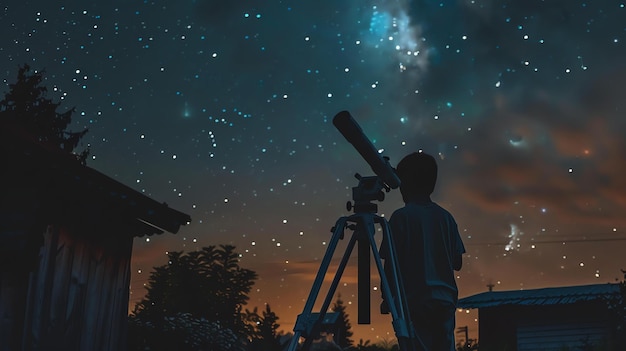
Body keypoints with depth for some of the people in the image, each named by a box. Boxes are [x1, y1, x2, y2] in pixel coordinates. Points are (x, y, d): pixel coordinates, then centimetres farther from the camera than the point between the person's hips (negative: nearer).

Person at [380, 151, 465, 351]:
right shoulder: (445, 217, 9)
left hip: (414, 300, -5)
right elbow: (457, 263, 11)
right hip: (444, 299, 5)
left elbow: (391, 264, -7)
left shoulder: (401, 217, -4)